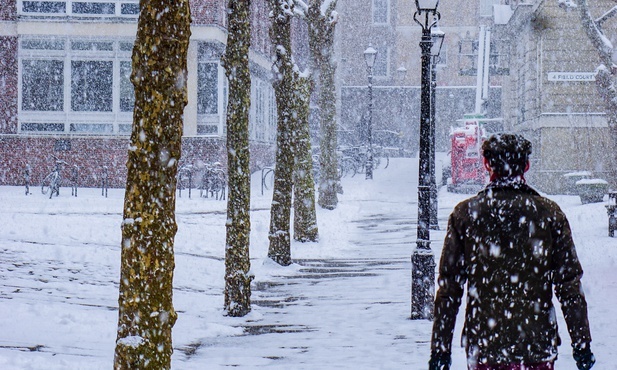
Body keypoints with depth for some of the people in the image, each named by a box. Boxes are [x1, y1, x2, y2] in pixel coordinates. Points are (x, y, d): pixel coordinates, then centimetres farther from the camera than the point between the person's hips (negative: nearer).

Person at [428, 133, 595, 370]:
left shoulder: (464, 214, 0)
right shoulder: (549, 214, -1)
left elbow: (448, 289, 1)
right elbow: (570, 286, 1)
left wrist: (440, 349, 5)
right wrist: (582, 345, 7)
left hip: (482, 344, 0)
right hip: (538, 346, 0)